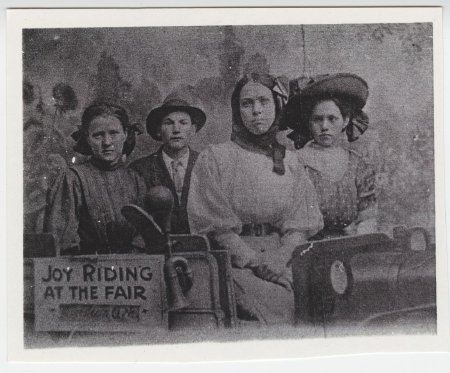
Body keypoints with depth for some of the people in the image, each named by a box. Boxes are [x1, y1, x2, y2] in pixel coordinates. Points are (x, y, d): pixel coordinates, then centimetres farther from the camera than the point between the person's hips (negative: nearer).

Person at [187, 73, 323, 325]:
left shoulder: (290, 161, 15)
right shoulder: (214, 158, 4)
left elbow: (300, 224, 7)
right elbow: (218, 226, -4)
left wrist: (279, 259, -12)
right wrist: (256, 263, -14)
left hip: (285, 257, 4)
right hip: (235, 263, -3)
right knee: (279, 302, -28)